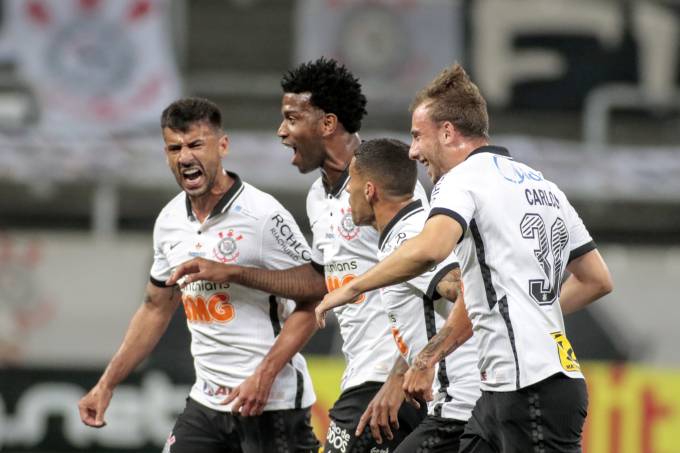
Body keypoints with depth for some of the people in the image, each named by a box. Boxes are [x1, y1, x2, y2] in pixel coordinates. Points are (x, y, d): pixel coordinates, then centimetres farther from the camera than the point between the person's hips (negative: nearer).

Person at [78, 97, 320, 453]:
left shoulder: (263, 215, -13)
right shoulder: (170, 221, 8)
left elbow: (311, 302, -12)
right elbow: (156, 309, 21)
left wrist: (264, 376, -21)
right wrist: (106, 385, 18)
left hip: (272, 405, -7)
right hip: (206, 402, 7)